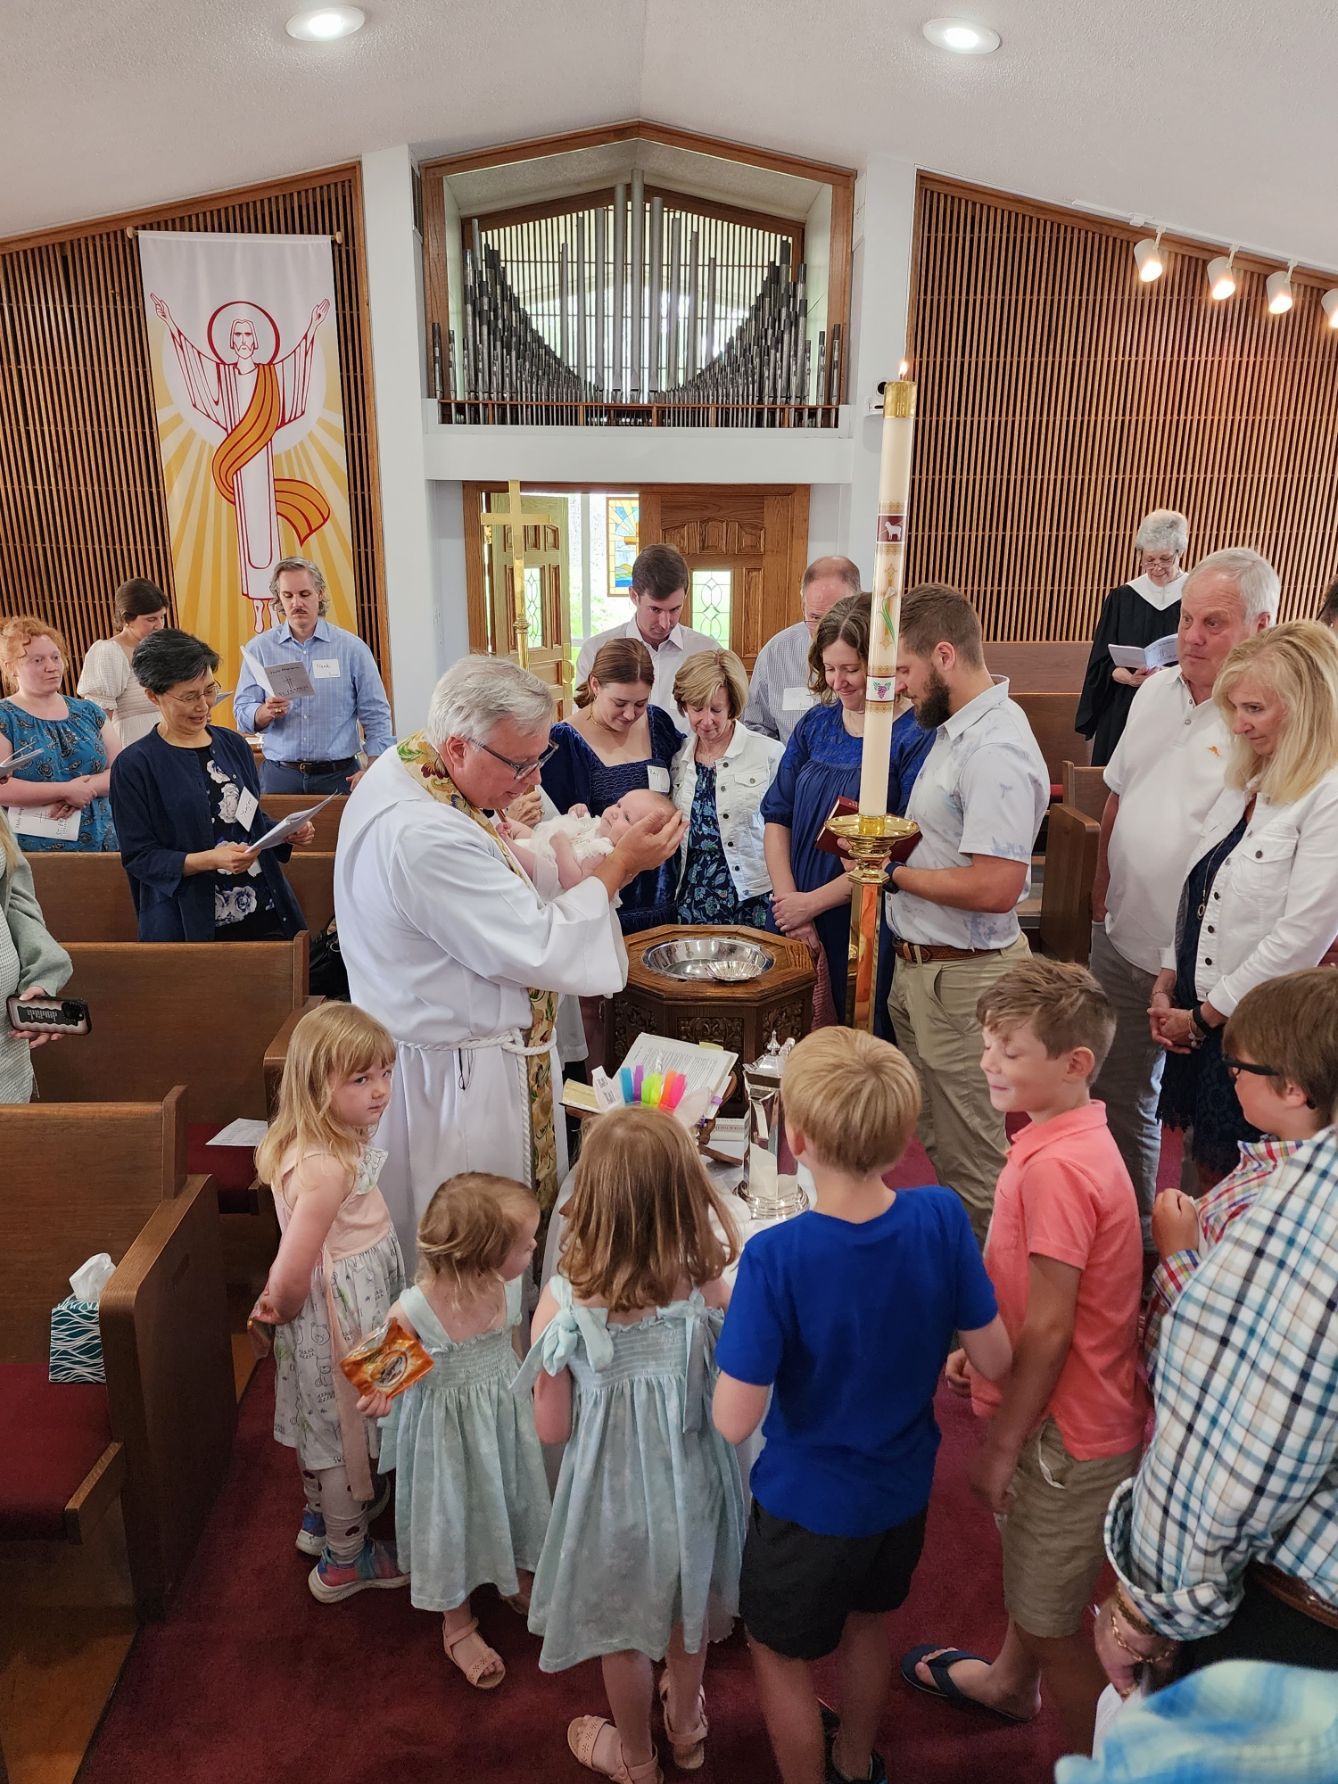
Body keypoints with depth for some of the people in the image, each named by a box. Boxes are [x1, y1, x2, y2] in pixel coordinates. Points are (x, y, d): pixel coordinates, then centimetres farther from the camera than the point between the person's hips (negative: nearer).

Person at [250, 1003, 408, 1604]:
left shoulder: (298, 1145, -6)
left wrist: (278, 1296, 7)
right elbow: (292, 1276, -31)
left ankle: (319, 1519, 53)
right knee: (348, 1432, 13)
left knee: (320, 1420, 28)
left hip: (331, 1304, 9)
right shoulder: (327, 1169, -35)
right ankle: (344, 1560, 35)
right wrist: (283, 1307, -12)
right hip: (339, 1316, -9)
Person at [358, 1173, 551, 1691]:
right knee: (451, 1517, 16)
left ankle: (518, 1581, 56)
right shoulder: (412, 1311, -33)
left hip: (504, 1417, 5)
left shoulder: (509, 1288, -18)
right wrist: (377, 1399, -36)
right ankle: (457, 1625, 45)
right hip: (448, 1430, -4)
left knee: (512, 1496, 24)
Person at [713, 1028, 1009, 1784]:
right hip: (904, 1487, 5)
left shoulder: (776, 1257, -34)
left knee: (781, 1654, 24)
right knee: (869, 1622, 33)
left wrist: (739, 1321, -12)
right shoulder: (941, 1218, -23)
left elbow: (735, 1421, -27)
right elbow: (996, 1358, -11)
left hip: (808, 1503, -5)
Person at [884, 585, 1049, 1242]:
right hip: (919, 966, 10)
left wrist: (896, 873, -17)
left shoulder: (995, 750, -24)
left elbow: (996, 887, -29)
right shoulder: (958, 727, 9)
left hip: (963, 977, -10)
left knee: (972, 1163, 7)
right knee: (937, 1139, 24)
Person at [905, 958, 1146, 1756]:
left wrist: (1001, 1444, -15)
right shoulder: (1074, 1139, 0)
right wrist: (981, 1351, 12)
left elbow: (1049, 1330, -25)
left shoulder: (1057, 1166, -31)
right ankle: (1009, 1683, 55)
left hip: (1066, 1431, -9)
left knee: (1051, 1621, 11)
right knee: (1030, 1572, 31)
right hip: (1067, 1413, 10)